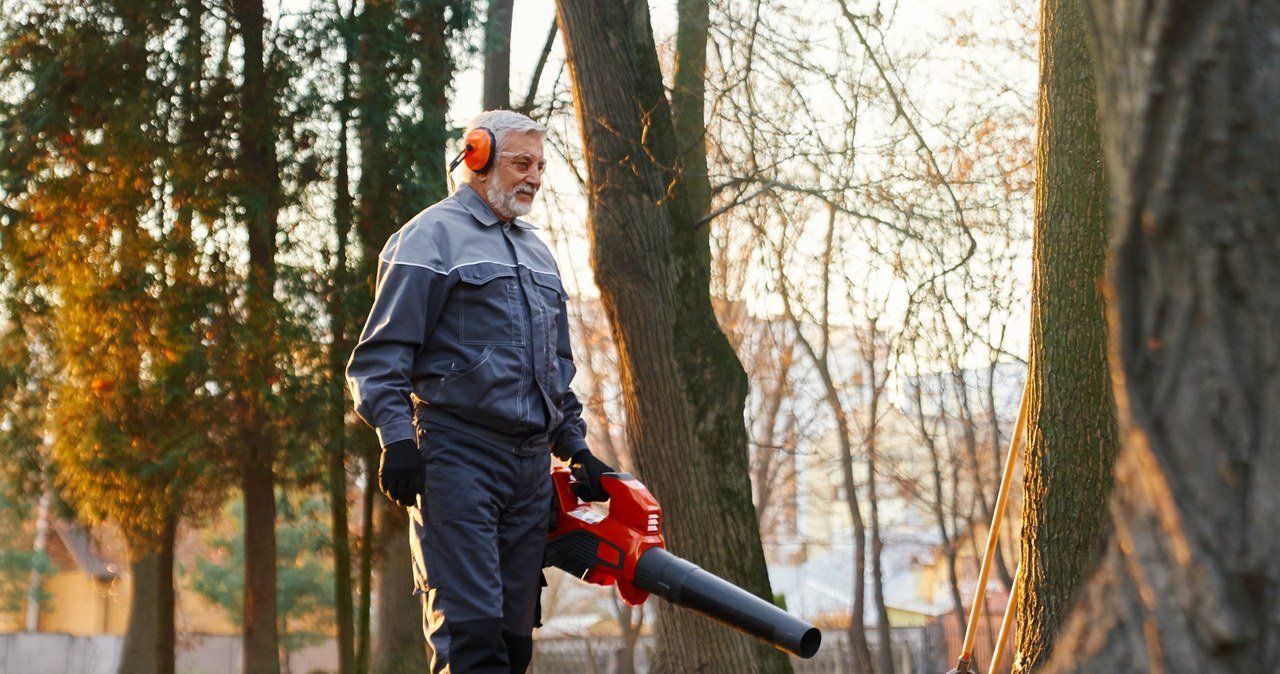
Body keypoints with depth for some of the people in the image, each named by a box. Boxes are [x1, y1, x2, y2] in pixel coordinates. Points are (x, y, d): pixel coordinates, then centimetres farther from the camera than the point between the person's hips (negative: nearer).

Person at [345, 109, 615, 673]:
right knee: (470, 626, -16)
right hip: (458, 454, -8)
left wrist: (575, 449, 22)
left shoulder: (536, 252, 24)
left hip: (531, 461, 8)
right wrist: (397, 440, -18)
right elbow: (381, 355, -7)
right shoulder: (432, 236, 0)